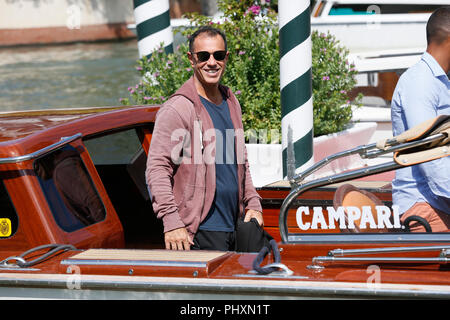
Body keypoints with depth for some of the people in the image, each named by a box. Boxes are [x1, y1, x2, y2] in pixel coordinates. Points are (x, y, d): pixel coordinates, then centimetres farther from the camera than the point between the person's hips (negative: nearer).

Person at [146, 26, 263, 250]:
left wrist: (253, 204, 15)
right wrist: (172, 223, -20)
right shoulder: (176, 109, -9)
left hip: (234, 228, 7)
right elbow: (157, 169, -13)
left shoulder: (231, 103, 16)